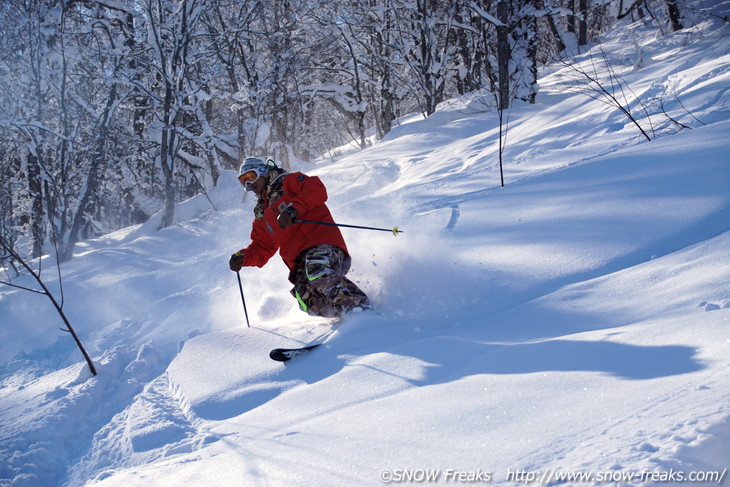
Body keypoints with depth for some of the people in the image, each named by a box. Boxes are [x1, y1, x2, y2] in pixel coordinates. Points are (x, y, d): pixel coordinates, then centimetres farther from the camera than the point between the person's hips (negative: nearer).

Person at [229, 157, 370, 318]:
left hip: (322, 240, -6)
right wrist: (242, 257, 12)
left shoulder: (288, 182, 13)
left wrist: (293, 209, -19)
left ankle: (360, 307, -42)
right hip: (299, 261, 6)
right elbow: (262, 250, 32)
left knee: (317, 273, -38)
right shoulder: (261, 216, 31)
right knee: (308, 301, -24)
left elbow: (317, 190, -6)